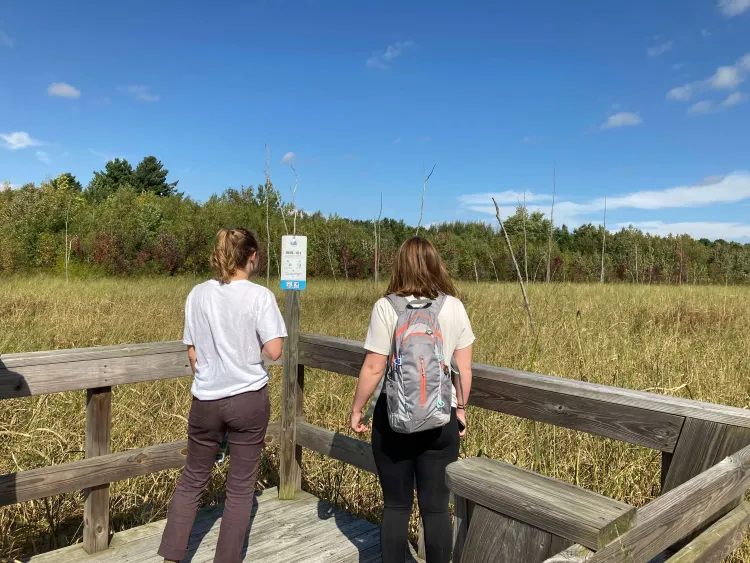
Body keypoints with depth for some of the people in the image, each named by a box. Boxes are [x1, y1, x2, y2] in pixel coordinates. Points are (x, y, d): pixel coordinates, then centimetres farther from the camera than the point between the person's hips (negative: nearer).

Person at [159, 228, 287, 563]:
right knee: (241, 487, 11)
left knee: (192, 480, 20)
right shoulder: (260, 296, -12)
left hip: (206, 400, 4)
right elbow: (274, 351, -14)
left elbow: (192, 354, 6)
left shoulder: (198, 294, 1)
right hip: (249, 399, -3)